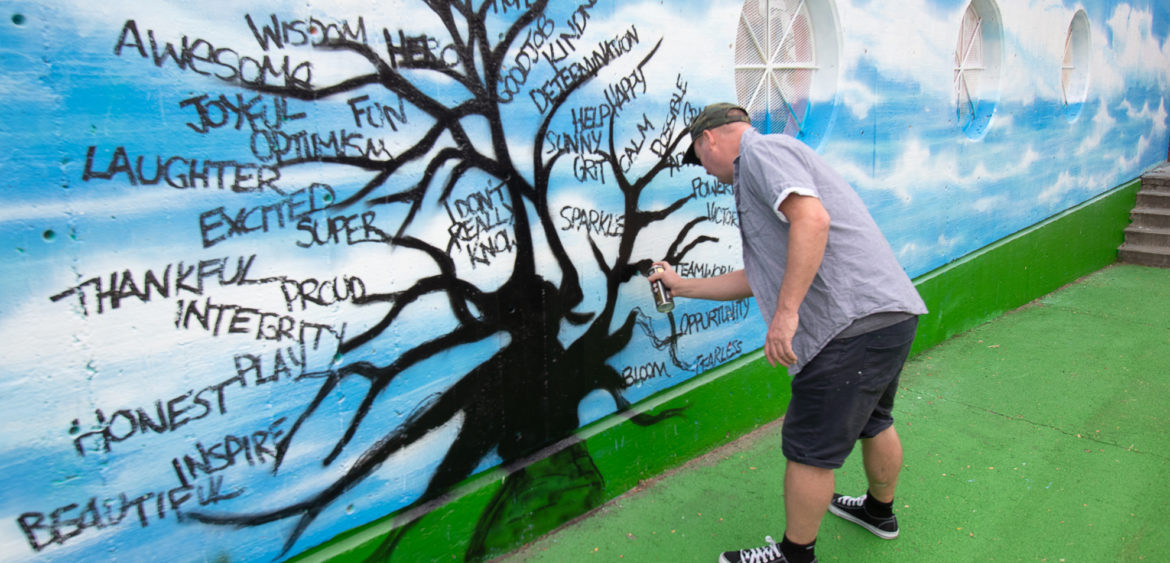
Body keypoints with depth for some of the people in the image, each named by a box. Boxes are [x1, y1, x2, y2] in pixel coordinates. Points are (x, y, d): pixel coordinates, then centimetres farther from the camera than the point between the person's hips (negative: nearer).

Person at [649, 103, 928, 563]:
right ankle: (879, 512, 52)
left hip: (855, 325, -11)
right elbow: (754, 279, 29)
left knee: (809, 451, 3)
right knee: (871, 423, 30)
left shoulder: (761, 150, -5)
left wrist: (786, 311, -26)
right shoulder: (759, 176, 26)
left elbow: (812, 219, -24)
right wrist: (682, 286, 37)